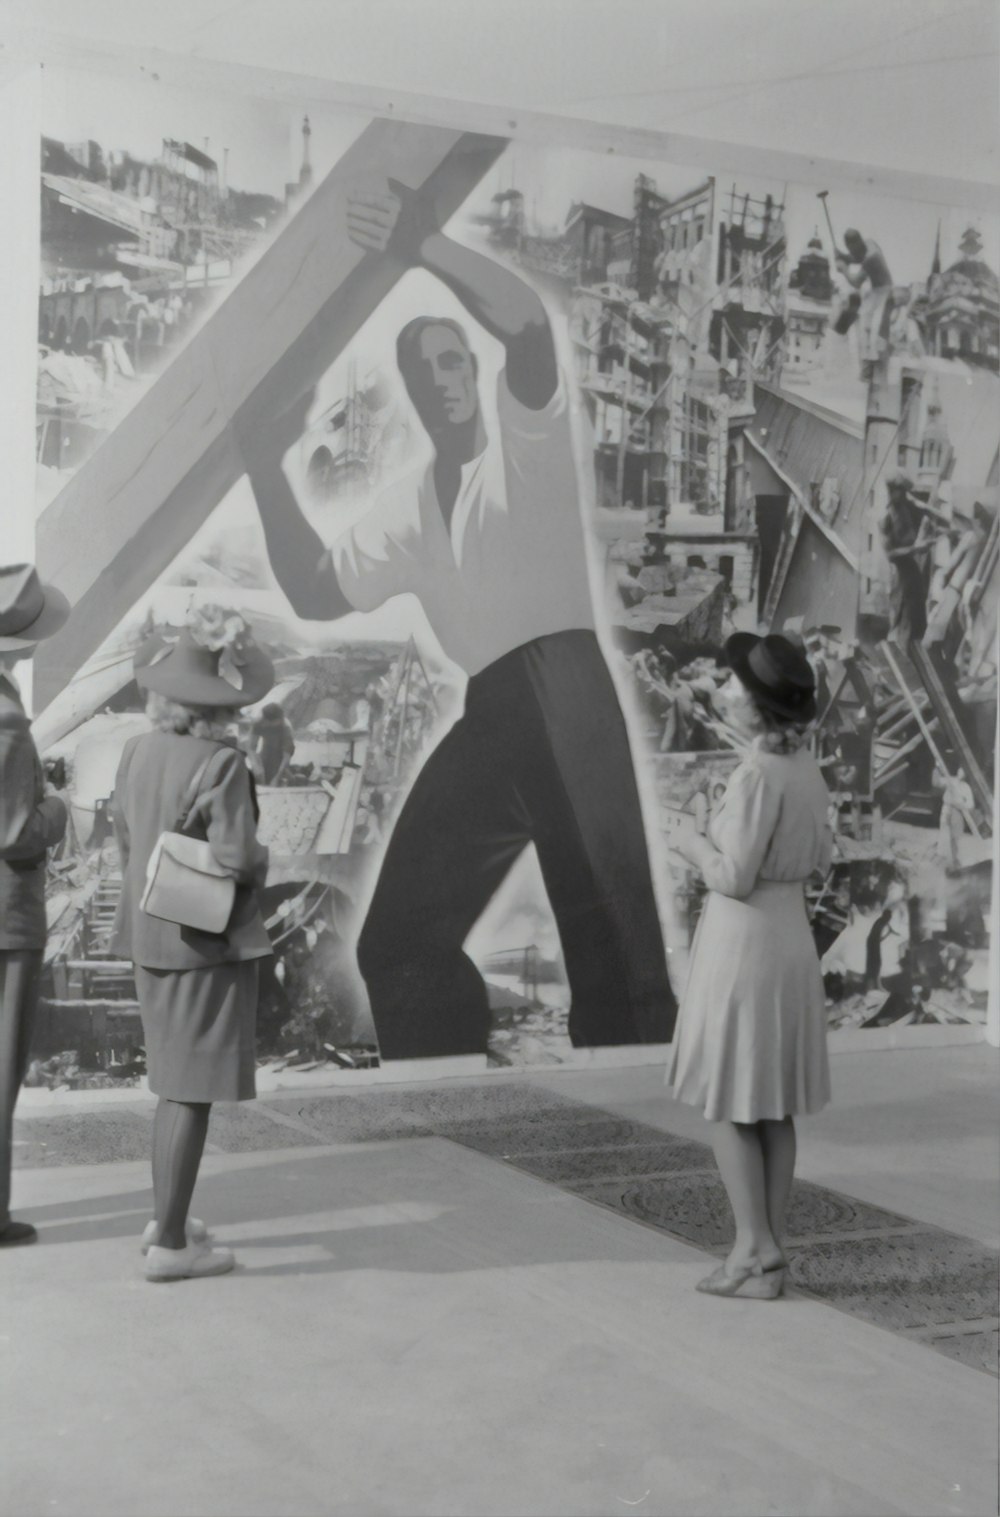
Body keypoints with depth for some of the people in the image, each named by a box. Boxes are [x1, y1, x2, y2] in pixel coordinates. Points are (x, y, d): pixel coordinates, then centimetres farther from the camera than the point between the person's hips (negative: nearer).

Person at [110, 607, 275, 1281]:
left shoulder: (138, 751, 0)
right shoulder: (222, 762, -20)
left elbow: (127, 838, 10)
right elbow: (235, 857, -23)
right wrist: (261, 859, -2)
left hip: (154, 936, 7)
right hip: (211, 941, -7)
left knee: (179, 1082, 20)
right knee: (192, 1092, 1)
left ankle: (167, 1218, 29)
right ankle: (170, 1244, 8)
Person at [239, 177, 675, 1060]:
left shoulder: (524, 431, 7)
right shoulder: (411, 506, 24)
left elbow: (529, 323, -14)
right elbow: (318, 592, 18)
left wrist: (428, 248, -20)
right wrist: (269, 472, 13)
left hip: (560, 686, -7)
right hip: (489, 714, 7)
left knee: (608, 917, -12)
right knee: (400, 940, 9)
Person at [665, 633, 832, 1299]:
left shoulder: (758, 774, -20)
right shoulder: (806, 768, 6)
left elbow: (734, 879, -20)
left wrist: (693, 845, -2)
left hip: (743, 944, -8)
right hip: (791, 940, 8)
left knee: (727, 1103, 5)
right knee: (773, 1107, 13)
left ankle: (755, 1250, 6)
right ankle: (770, 1257, 18)